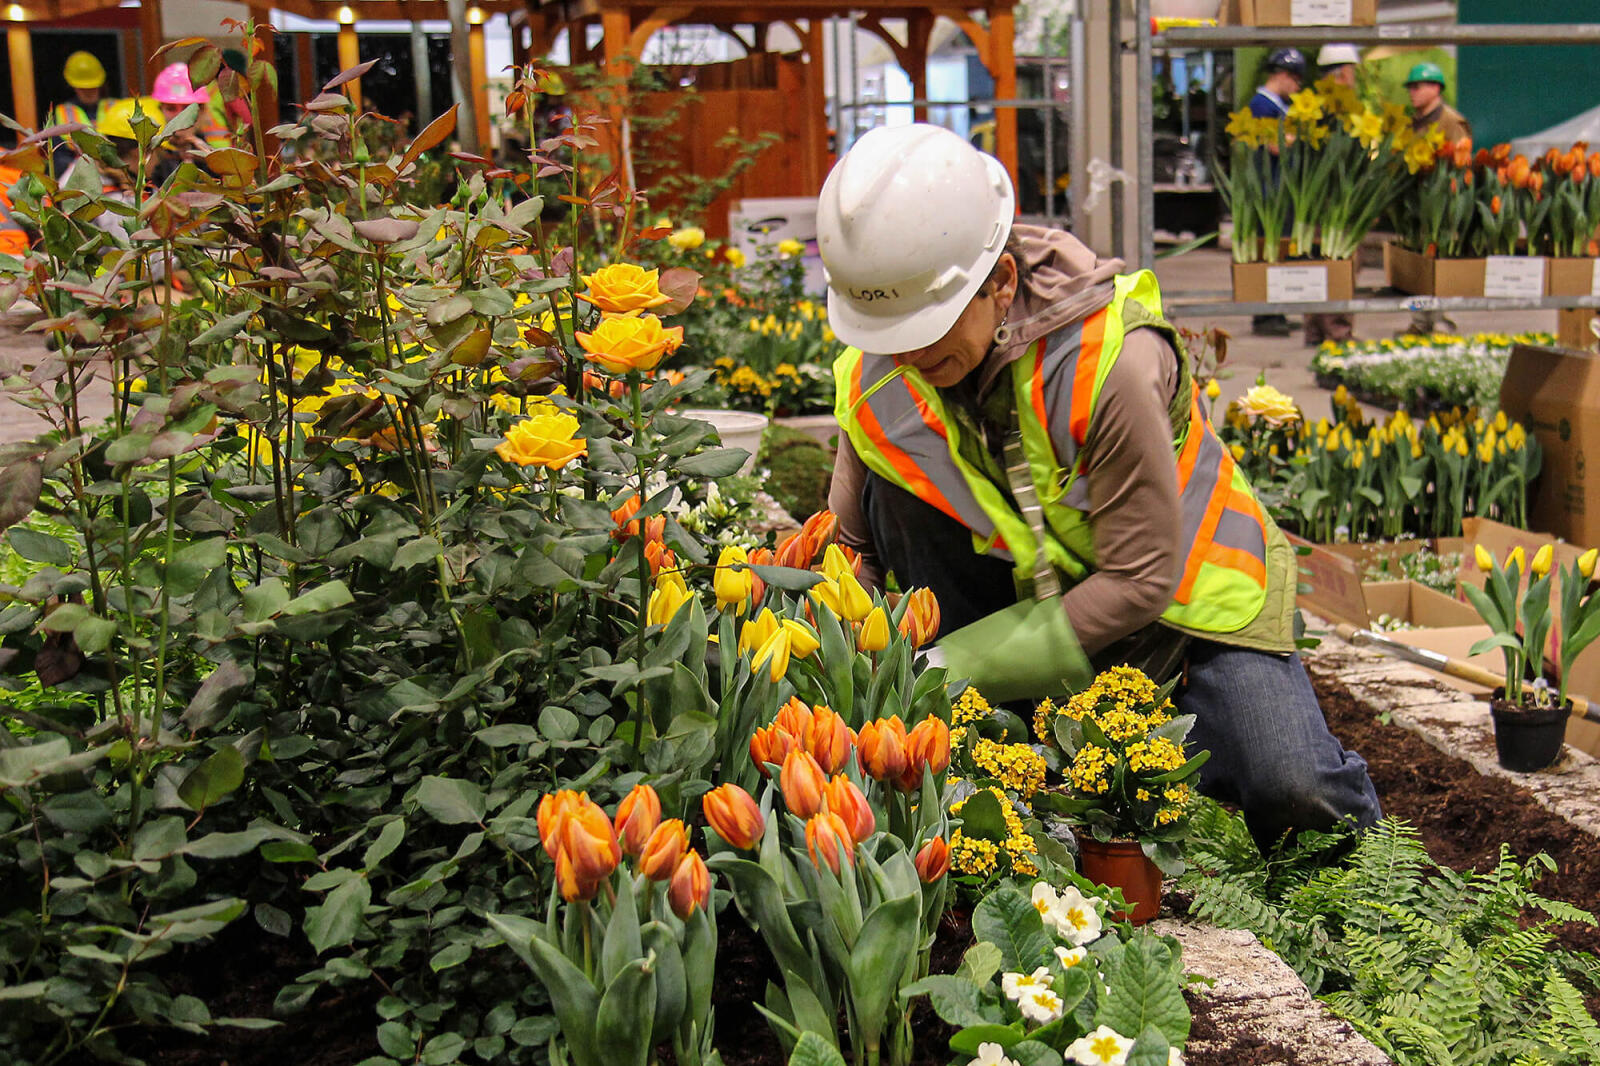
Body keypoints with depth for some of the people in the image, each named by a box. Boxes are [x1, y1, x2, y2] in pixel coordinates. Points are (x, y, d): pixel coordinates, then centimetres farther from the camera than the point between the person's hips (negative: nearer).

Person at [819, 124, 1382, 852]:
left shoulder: (1112, 362, -33)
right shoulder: (874, 381, -17)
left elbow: (1142, 580, -28)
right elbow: (853, 552, -3)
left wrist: (958, 668, -30)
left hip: (1180, 591, -4)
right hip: (1033, 589, 4)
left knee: (1291, 792, -25)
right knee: (896, 491, -22)